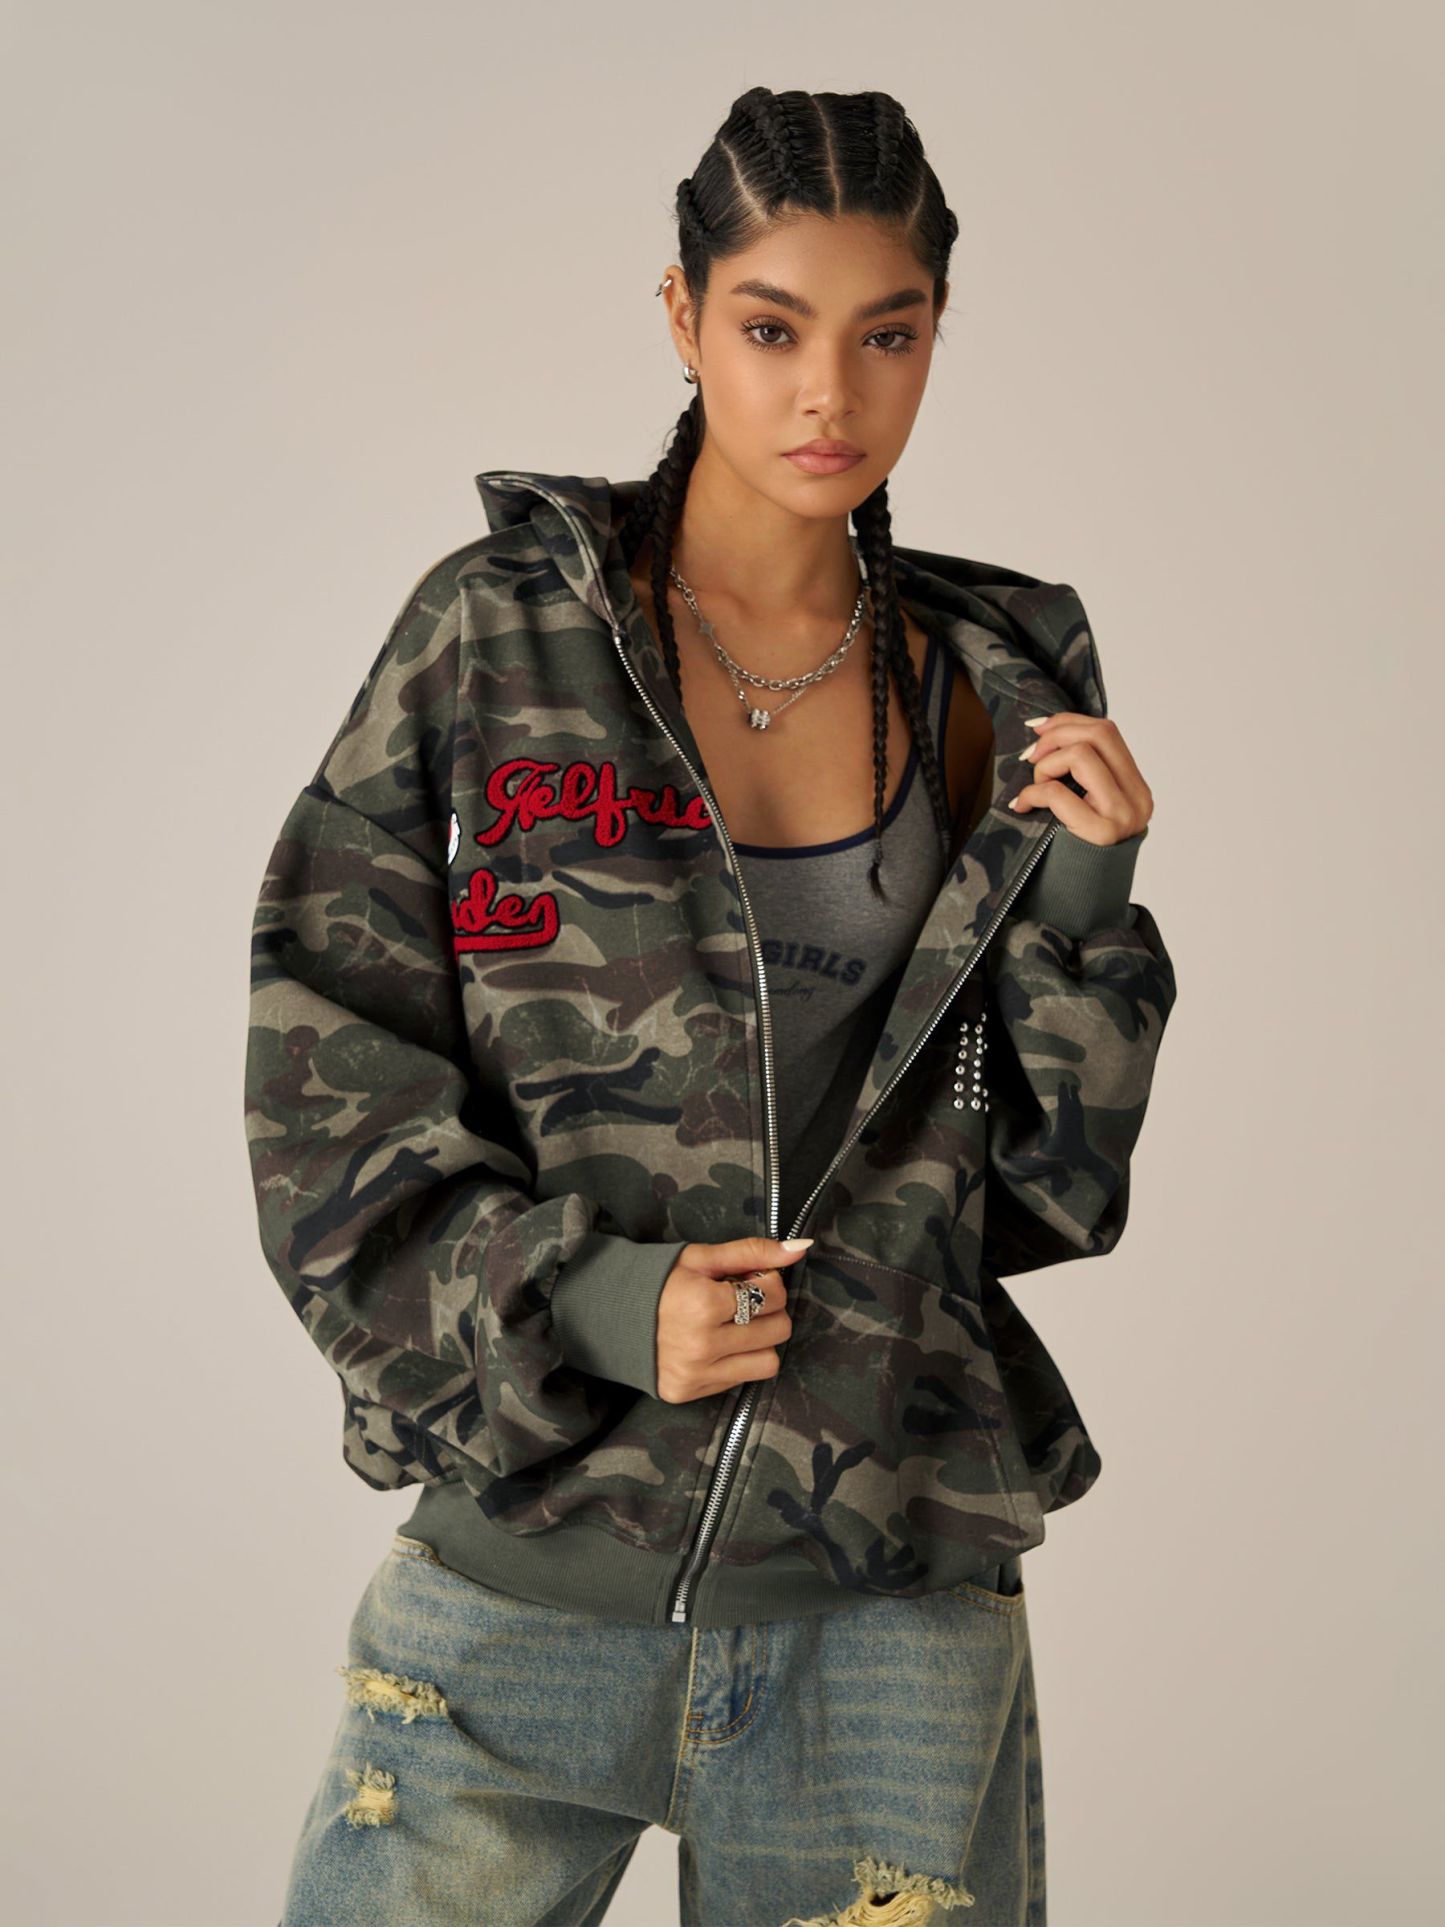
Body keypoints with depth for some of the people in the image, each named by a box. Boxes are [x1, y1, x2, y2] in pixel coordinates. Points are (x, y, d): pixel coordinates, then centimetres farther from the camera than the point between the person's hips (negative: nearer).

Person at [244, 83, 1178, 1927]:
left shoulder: (998, 688, 5)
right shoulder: (496, 633, -1)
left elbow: (1045, 1183, 8)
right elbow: (326, 1068, -3)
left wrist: (1082, 910, -7)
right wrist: (576, 1300, -15)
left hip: (899, 1595, 2)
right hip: (526, 1570, -1)